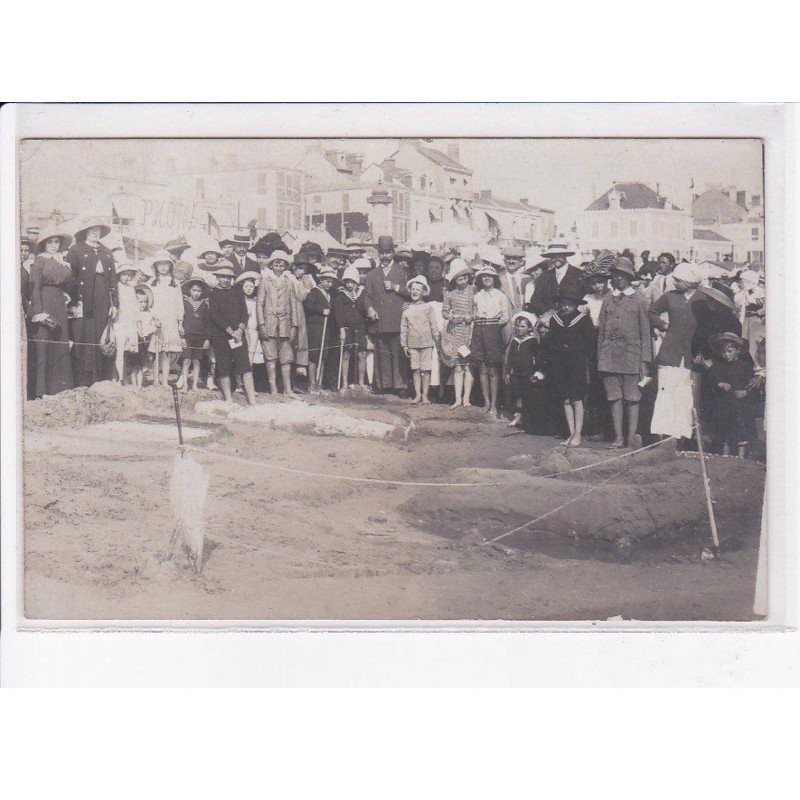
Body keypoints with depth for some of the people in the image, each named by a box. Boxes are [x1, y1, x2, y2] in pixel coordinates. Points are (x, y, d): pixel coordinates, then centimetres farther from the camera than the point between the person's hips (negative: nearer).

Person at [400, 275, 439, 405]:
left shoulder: (426, 308, 1)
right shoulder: (407, 309, 5)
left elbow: (433, 325, 4)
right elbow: (403, 328, 8)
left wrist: (437, 340, 3)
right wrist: (404, 345, 5)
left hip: (426, 342, -2)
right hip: (413, 344, 2)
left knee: (426, 369, 0)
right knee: (416, 369, 4)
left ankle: (425, 395, 7)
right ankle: (417, 395, 10)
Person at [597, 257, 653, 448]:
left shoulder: (639, 300, 4)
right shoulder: (608, 299, 12)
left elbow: (645, 332, 2)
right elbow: (601, 330, 13)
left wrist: (644, 360, -4)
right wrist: (599, 358, 8)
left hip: (631, 354, -3)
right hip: (609, 355, 3)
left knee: (632, 398, -1)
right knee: (614, 397, 4)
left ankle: (632, 435, 3)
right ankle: (618, 436, 8)